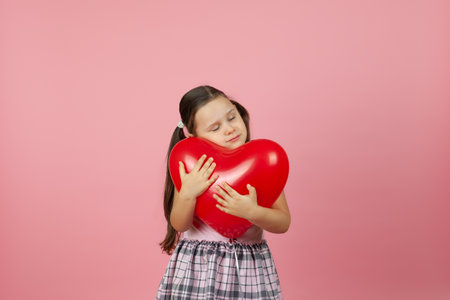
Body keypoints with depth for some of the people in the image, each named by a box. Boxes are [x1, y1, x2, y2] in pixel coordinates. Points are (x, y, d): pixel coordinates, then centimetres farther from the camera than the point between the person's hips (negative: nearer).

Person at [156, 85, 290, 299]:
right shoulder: (192, 167, -8)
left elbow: (283, 223, -9)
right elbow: (179, 225, -7)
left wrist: (252, 212, -27)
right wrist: (187, 195, -25)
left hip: (249, 266, 1)